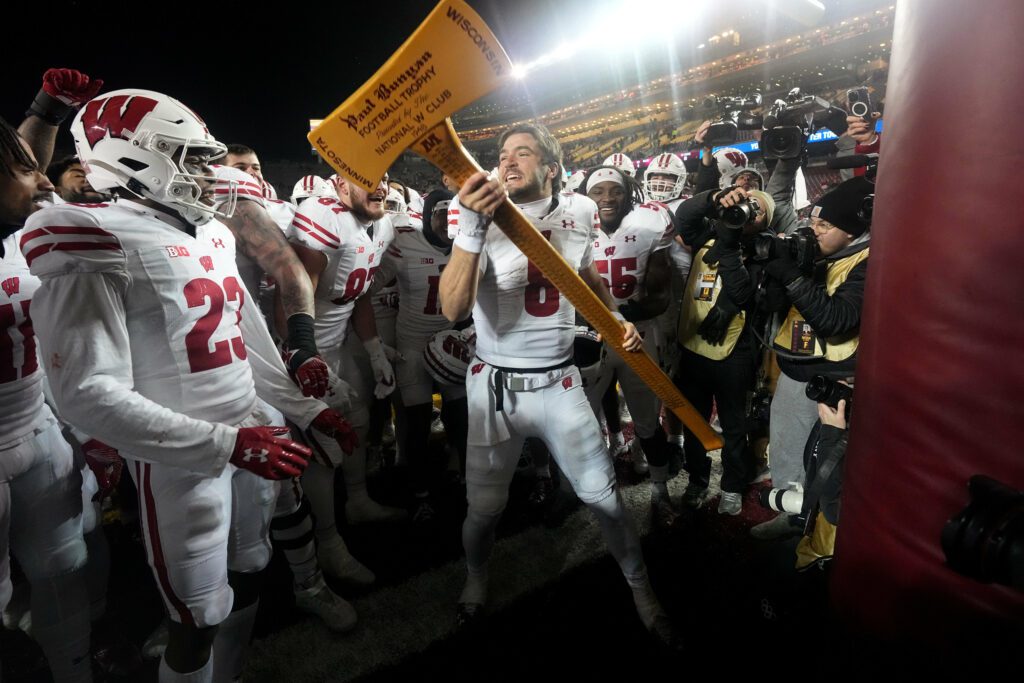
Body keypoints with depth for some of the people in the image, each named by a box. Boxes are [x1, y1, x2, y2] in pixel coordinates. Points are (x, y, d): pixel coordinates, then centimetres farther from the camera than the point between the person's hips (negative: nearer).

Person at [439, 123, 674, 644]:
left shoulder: (578, 213, 0)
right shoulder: (484, 220, -11)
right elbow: (453, 309, -27)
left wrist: (616, 318, 3)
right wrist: (472, 228, -39)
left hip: (559, 381, 2)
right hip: (496, 384, -2)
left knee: (602, 493, 8)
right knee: (485, 504, 7)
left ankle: (640, 585, 34)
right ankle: (476, 576, 41)